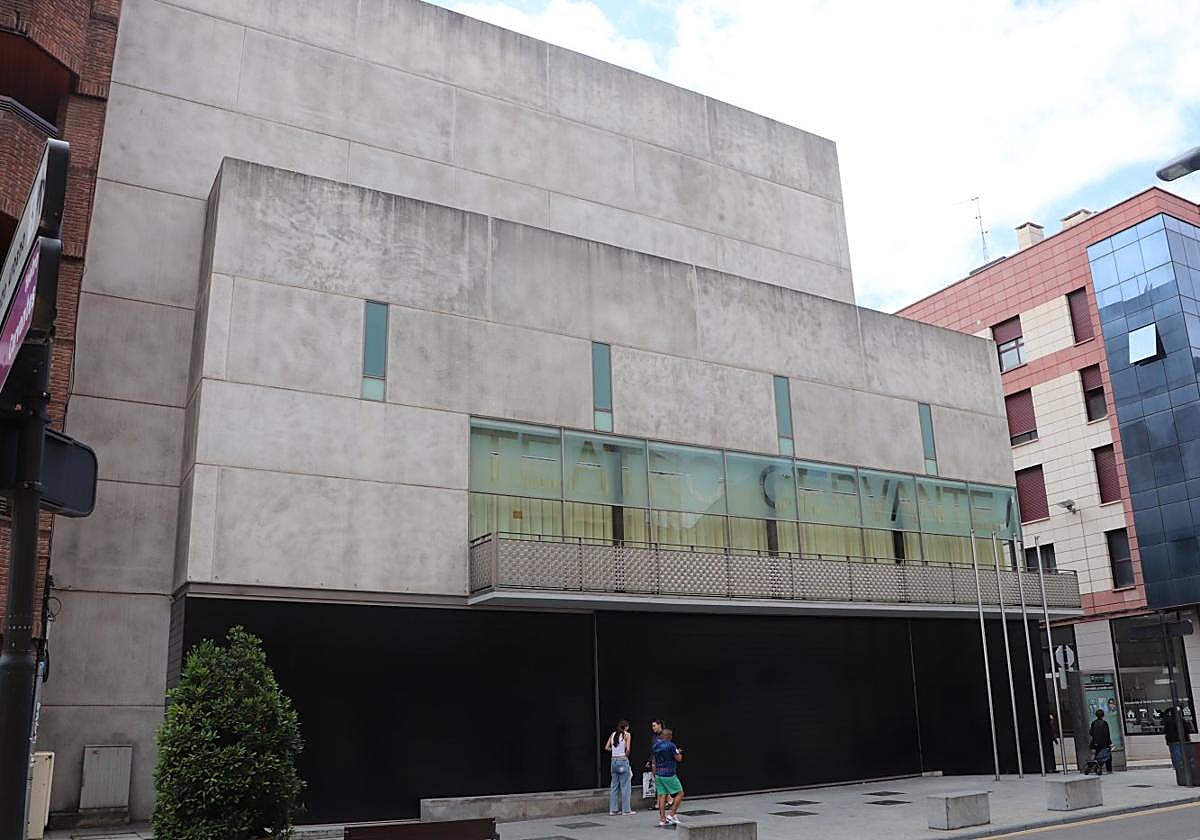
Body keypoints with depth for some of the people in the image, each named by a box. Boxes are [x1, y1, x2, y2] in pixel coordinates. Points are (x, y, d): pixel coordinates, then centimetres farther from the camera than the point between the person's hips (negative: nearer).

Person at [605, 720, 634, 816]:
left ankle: (613, 809, 12)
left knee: (614, 786, 10)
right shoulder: (626, 735, -6)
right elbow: (627, 749, -13)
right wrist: (626, 755, 6)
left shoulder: (613, 734, 10)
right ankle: (626, 810, 3)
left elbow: (606, 748, 10)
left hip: (614, 761, 6)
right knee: (625, 786, 1)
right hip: (623, 760, -6)